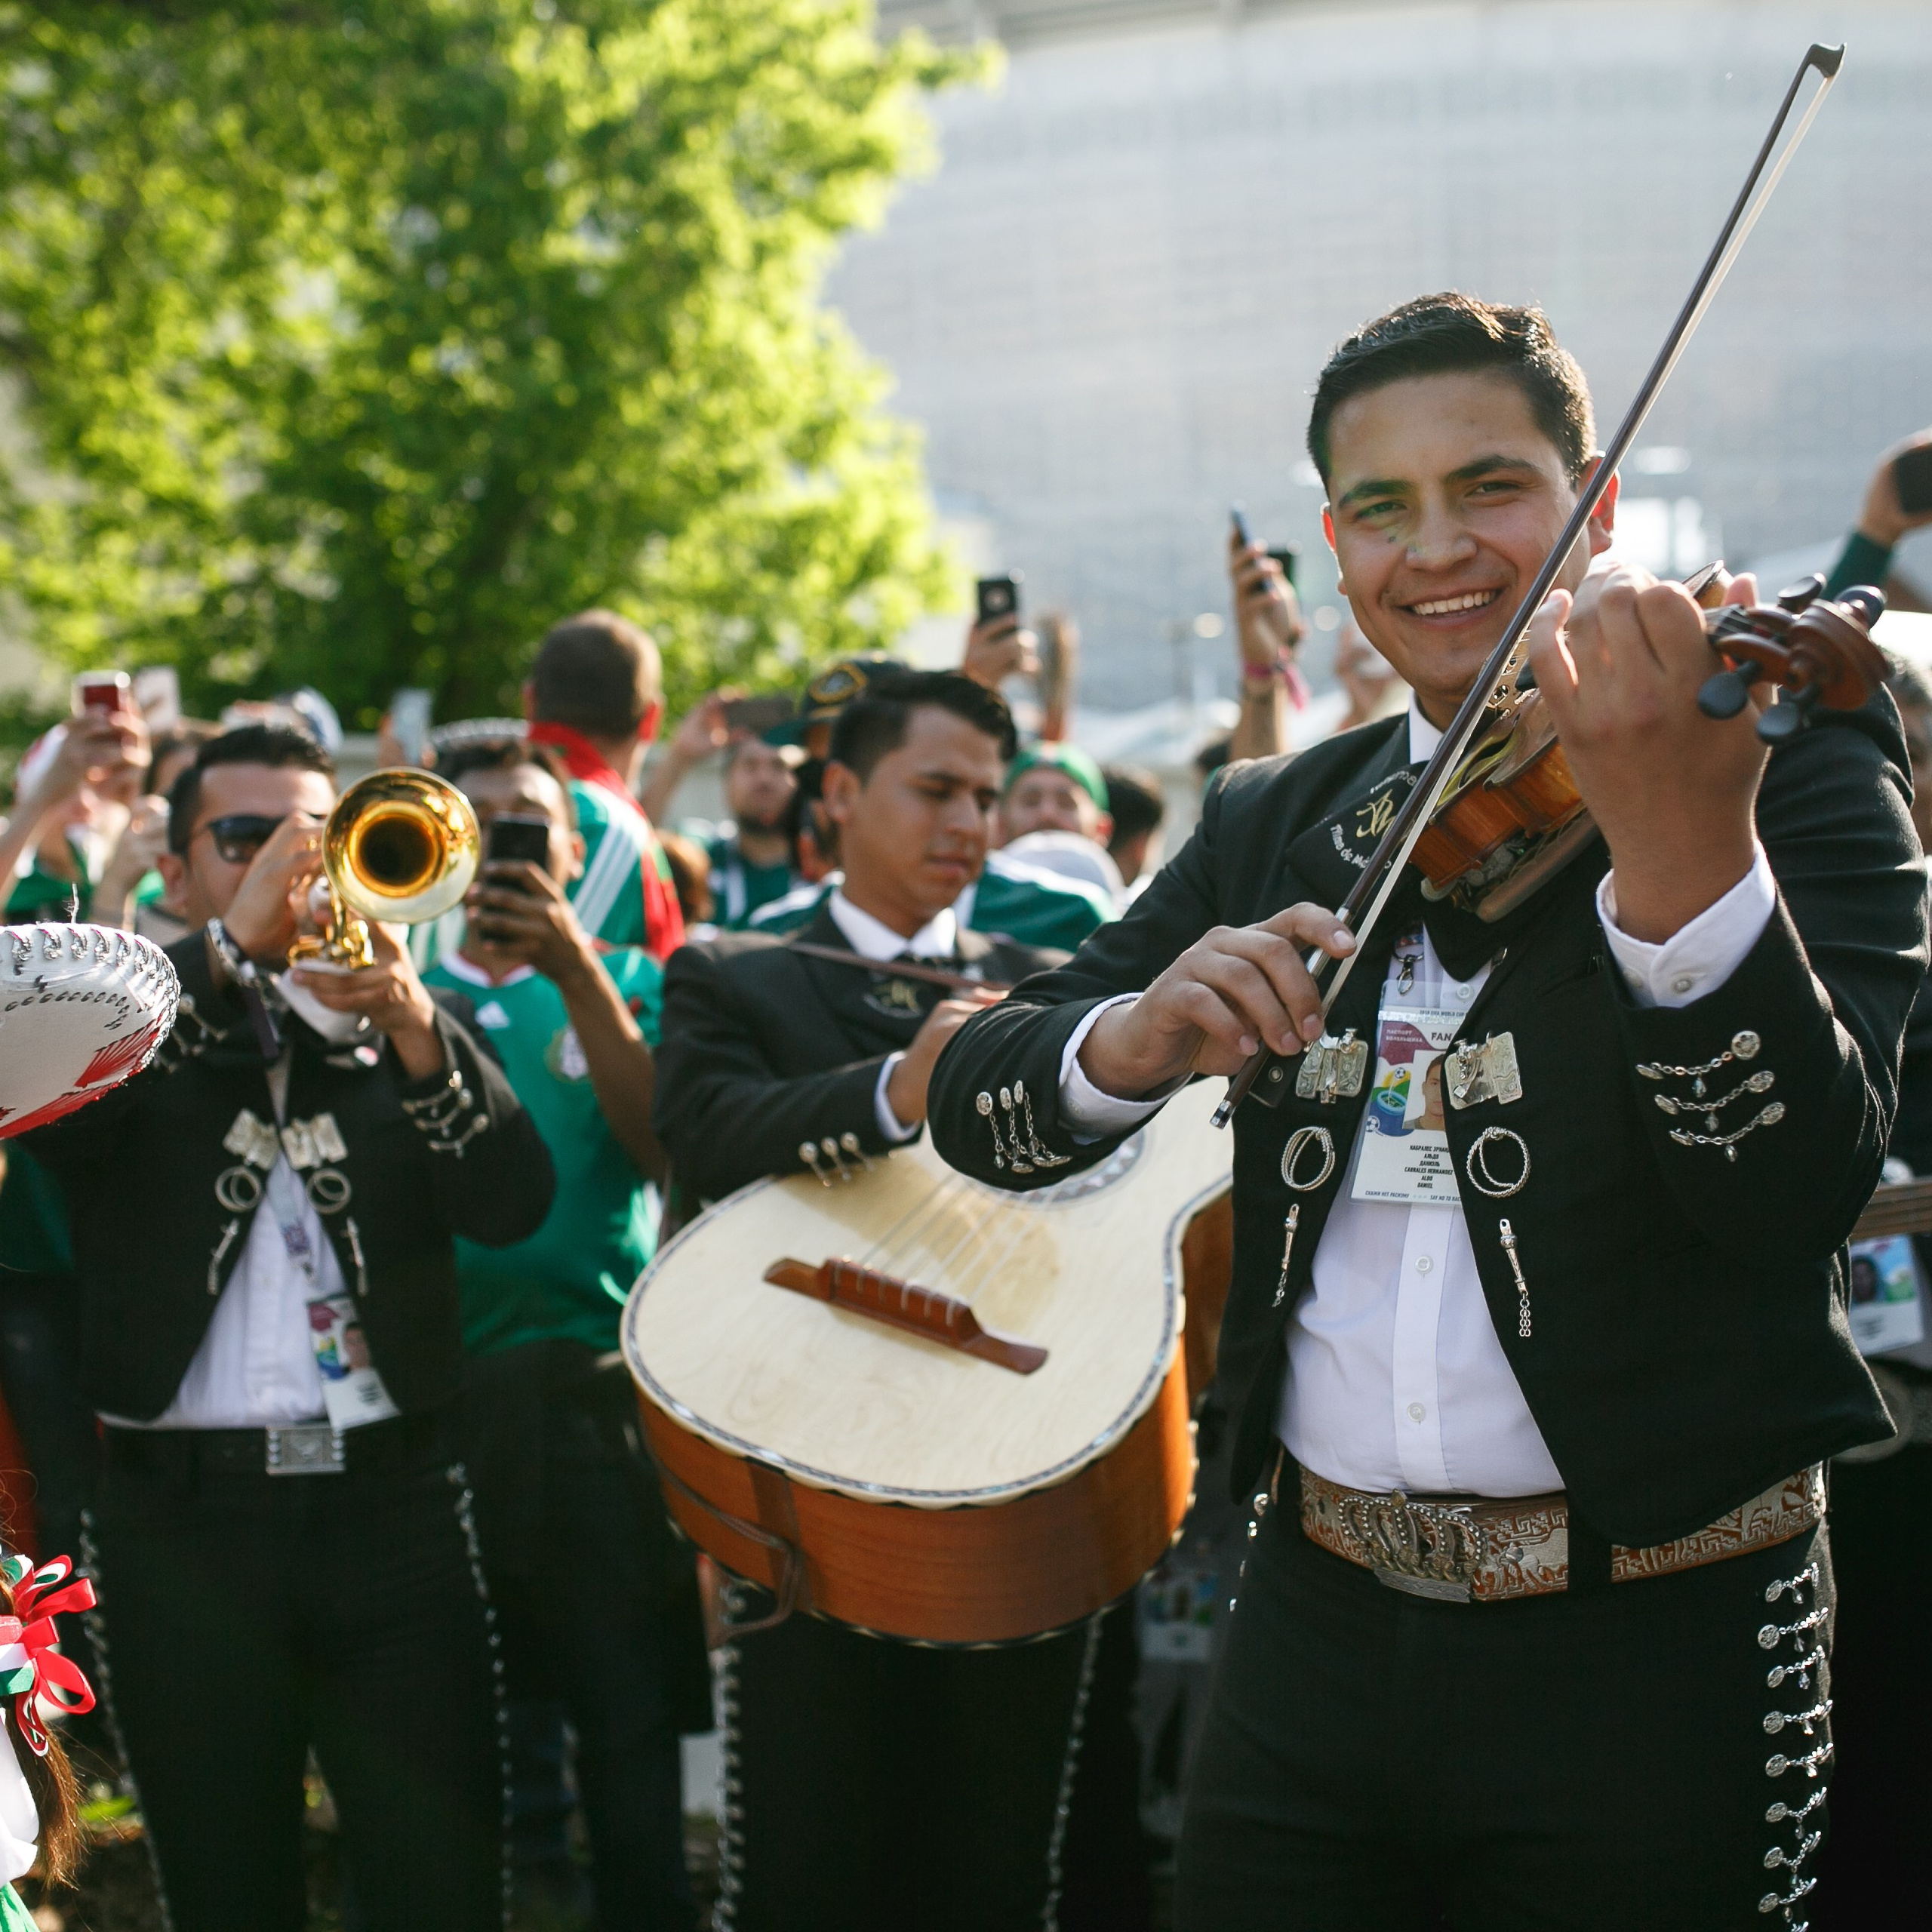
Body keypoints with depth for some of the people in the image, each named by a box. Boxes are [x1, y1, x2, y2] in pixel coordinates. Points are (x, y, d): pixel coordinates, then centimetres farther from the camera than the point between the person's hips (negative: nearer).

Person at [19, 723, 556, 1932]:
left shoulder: (413, 1023, 11)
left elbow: (515, 1204, -5)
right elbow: (48, 1119, -15)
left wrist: (414, 1028, -20)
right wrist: (233, 943, -18)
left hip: (397, 1503, 1)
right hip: (187, 1517, 0)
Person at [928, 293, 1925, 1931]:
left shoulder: (1796, 758, -5)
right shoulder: (1274, 825, 8)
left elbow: (1800, 1190, -20)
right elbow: (976, 1105, 2)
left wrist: (1685, 849, -37)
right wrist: (1137, 1043, -20)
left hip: (1653, 1651, -4)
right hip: (1314, 1625, 4)